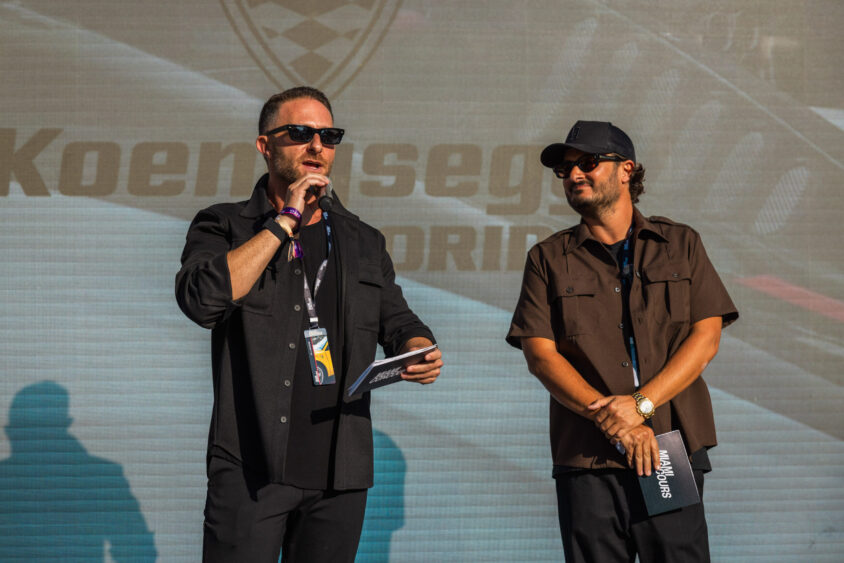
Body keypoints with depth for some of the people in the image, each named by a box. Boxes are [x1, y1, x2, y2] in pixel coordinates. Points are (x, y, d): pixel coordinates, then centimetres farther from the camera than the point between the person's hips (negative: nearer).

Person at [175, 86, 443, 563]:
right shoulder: (223, 228, 5)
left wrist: (421, 353, -9)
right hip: (252, 468, -4)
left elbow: (397, 321, 16)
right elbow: (204, 299, -14)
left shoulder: (364, 243, 18)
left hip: (340, 471, 4)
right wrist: (285, 221, -9)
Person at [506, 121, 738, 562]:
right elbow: (540, 355, 0)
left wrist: (640, 405, -11)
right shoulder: (548, 259, 10)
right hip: (587, 458, 0)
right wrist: (613, 421, -12)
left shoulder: (681, 244, 12)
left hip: (673, 448, 0)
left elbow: (705, 338, 3)